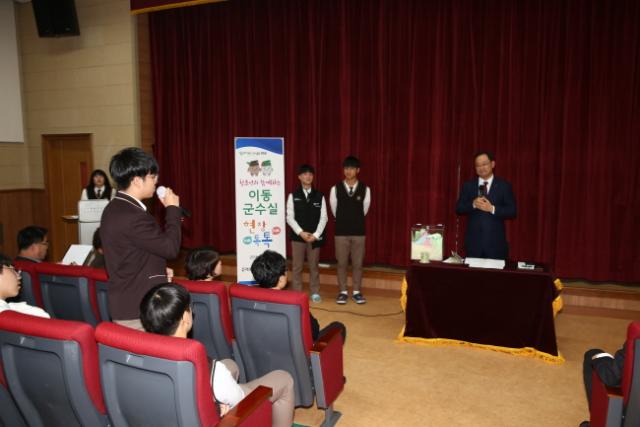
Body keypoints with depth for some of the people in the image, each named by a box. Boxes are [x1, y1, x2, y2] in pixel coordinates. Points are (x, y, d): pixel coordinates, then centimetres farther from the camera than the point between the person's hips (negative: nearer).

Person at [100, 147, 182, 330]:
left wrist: (159, 270, 8)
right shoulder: (132, 216, -24)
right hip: (139, 311, -10)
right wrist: (172, 209, -9)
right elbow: (171, 247, -19)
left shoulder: (114, 209, 9)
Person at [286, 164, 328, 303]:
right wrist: (301, 233, -14)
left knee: (314, 266, 8)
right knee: (297, 266, 3)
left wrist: (316, 235, -11)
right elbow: (289, 217, -4)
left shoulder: (319, 196, 4)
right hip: (298, 237, -1)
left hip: (315, 237, 1)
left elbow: (323, 217, 0)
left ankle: (315, 293, 17)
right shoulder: (293, 196, 1)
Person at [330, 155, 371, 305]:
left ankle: (357, 292, 19)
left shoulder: (365, 189, -3)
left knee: (358, 263, 7)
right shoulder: (336, 189, -4)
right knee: (342, 263, 6)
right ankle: (343, 292, 16)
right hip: (341, 232, 0)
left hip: (359, 232, 1)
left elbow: (364, 210, 9)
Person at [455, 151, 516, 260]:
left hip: (496, 242, -1)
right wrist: (473, 204, -15)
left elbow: (512, 212, -2)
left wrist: (492, 209, -17)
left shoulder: (504, 186, 3)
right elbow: (458, 209, 4)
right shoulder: (468, 186, 9)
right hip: (473, 241, 2)